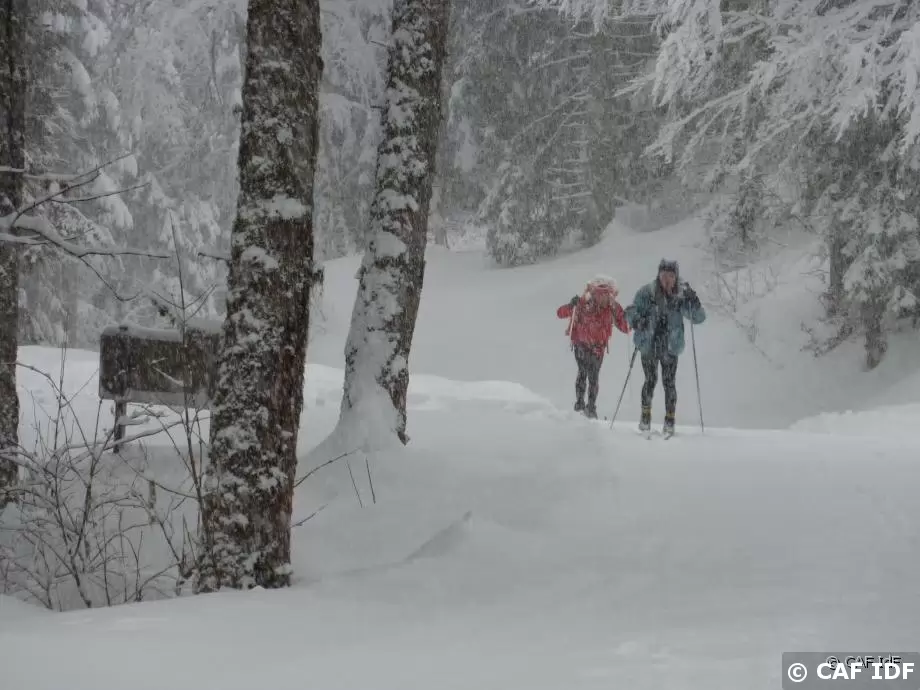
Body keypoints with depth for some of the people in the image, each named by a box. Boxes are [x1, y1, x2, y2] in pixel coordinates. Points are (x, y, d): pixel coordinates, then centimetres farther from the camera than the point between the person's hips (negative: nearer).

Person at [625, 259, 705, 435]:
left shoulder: (682, 295, -2)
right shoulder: (647, 292, -5)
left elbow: (699, 318, -2)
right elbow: (631, 311, -1)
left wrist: (693, 301, -19)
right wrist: (637, 320, -24)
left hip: (671, 347, 1)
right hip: (648, 345, -1)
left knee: (669, 383, -2)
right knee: (651, 380, -4)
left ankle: (670, 420, 6)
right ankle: (645, 416, 13)